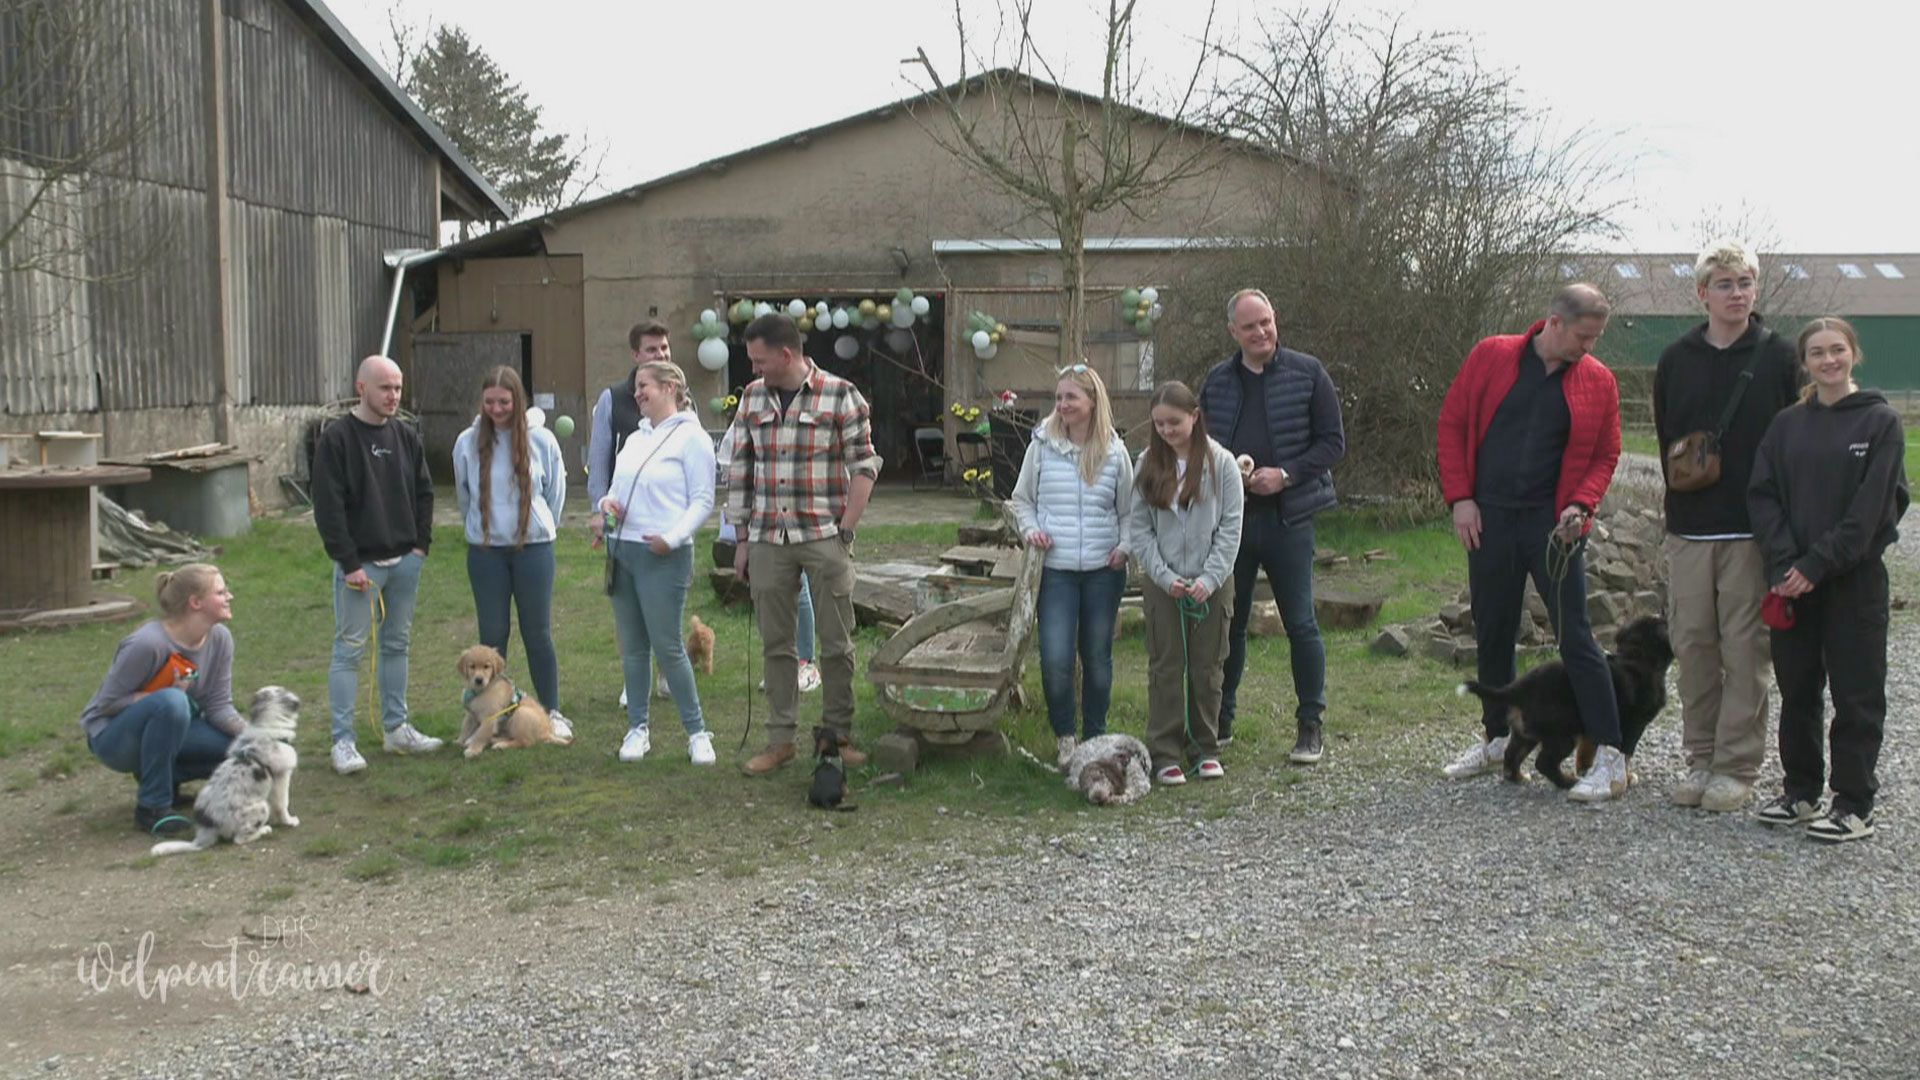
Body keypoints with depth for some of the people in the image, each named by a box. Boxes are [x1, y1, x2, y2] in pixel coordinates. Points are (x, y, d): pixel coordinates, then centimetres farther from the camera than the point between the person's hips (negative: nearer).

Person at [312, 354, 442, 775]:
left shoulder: (406, 437, 8)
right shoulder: (336, 439, -10)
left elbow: (424, 493, 15)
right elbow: (328, 507, -13)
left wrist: (421, 544, 4)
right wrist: (349, 563, -16)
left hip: (405, 562, 6)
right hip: (360, 564, -6)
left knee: (397, 645, 13)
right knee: (349, 650, -2)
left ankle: (396, 728, 23)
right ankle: (343, 741, 3)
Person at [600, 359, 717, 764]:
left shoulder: (691, 438, -5)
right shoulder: (635, 439, 17)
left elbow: (703, 500, -8)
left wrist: (673, 537, -20)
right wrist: (607, 502, 2)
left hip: (664, 556, -7)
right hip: (621, 550, 7)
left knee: (667, 646, -6)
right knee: (632, 647, 10)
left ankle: (697, 732, 5)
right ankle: (637, 728, 19)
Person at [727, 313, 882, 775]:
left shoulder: (840, 396, -5)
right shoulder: (752, 397, 8)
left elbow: (864, 465, -4)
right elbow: (740, 471, 11)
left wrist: (845, 529, -11)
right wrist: (742, 539, 9)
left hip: (824, 538, -3)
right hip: (768, 540, 4)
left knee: (836, 644, 4)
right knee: (775, 644, 8)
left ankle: (839, 736, 16)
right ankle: (780, 739, 17)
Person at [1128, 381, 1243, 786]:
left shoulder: (1220, 462, -5)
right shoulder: (1148, 464, 0)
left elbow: (1231, 526, -5)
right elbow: (1139, 528, 0)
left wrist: (1209, 578, -12)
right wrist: (1165, 576, -9)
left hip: (1212, 582, -1)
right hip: (1163, 582, 1)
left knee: (1207, 667, 8)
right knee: (1166, 667, 3)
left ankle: (1205, 747, 21)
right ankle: (1165, 752, 9)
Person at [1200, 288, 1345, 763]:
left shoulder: (1307, 373, -2)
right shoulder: (1216, 381, 8)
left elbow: (1332, 443, -2)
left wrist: (1286, 474, -15)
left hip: (1288, 518, -3)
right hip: (1230, 518, 3)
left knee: (1301, 624, 2)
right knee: (1228, 622, 10)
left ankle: (1310, 724, 13)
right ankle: (1220, 719, 23)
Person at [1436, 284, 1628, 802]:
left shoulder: (1598, 381, 2)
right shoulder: (1491, 356, 1)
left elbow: (1605, 455, 7)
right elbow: (1452, 423, 4)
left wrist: (1581, 504, -11)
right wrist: (1460, 497, -3)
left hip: (1553, 524, -1)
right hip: (1488, 519, 2)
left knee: (1575, 637, -5)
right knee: (1492, 634, 12)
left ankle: (1610, 756, 0)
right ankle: (1497, 738, 29)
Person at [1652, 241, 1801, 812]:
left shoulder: (1778, 356, 1)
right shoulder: (1676, 359, 9)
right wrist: (1682, 489, 7)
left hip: (1755, 529, -3)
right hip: (1689, 529, 3)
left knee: (1744, 647, -1)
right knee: (1693, 643, 5)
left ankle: (1737, 766, 8)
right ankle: (1701, 759, 16)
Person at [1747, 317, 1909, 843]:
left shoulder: (1881, 421, -3)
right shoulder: (1786, 424, 8)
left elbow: (1871, 508, -10)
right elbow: (1762, 495, 1)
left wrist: (1817, 564, -16)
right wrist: (1785, 563, -12)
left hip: (1854, 580, -4)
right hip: (1792, 581, 4)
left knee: (1857, 695, 2)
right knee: (1796, 690, 11)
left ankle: (1855, 805, 9)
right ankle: (1800, 791, 22)